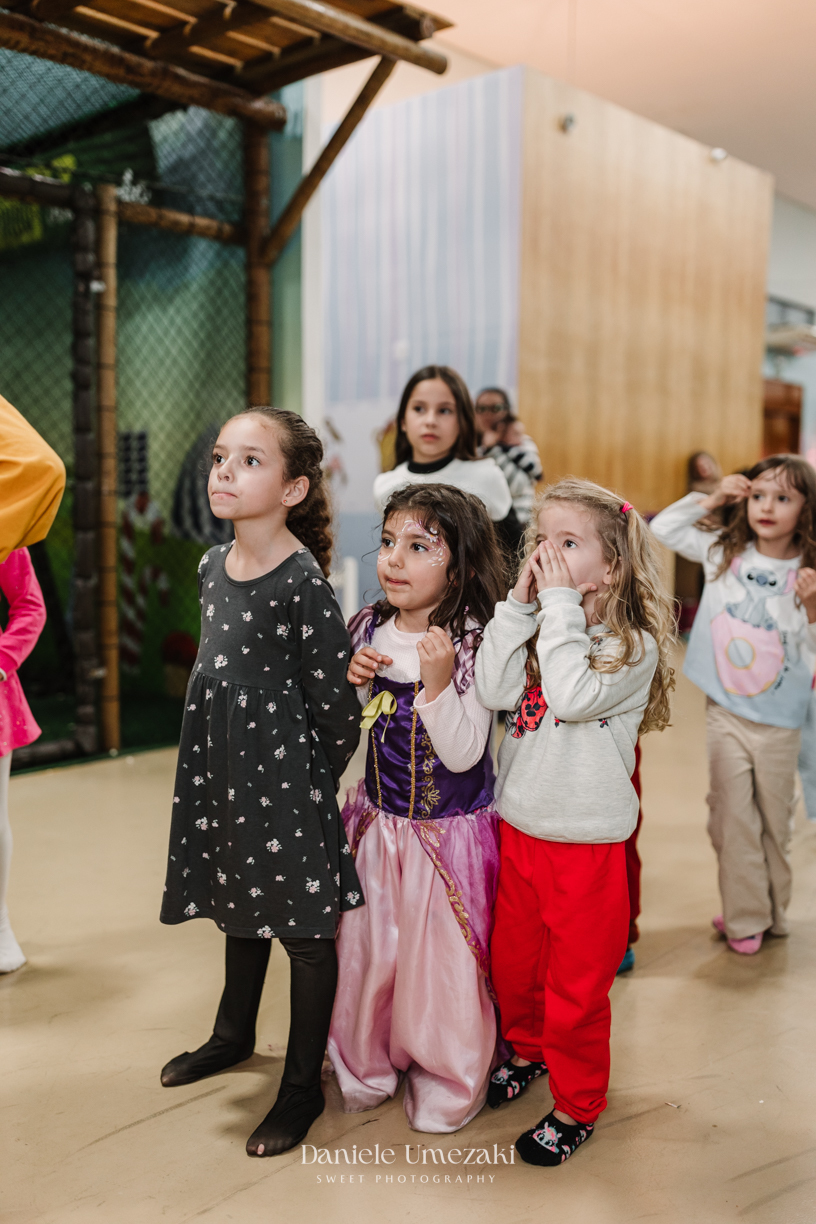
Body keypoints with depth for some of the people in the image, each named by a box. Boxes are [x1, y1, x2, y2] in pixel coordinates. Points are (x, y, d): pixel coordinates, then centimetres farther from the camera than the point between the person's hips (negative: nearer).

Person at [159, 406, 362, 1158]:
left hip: (284, 773, -7)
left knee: (304, 929, 7)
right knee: (239, 911, 25)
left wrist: (311, 781, -4)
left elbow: (336, 702, -14)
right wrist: (221, 750, 15)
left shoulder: (302, 582, -19)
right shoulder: (212, 565, 4)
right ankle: (234, 1035, 47)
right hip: (219, 766, 7)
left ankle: (303, 1086, 24)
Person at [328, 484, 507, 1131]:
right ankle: (367, 1066, 44)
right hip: (377, 824, 5)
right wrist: (351, 682, -10)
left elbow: (463, 755, -22)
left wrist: (438, 682, -34)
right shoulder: (370, 629, -2)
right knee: (365, 951, 18)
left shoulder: (474, 643, -19)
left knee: (442, 964, 10)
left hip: (447, 834, -5)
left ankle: (448, 1083, 37)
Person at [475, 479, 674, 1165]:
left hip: (586, 845, -5)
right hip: (518, 831, 5)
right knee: (512, 963, 22)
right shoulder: (535, 629, 2)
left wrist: (560, 605, -24)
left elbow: (572, 696, -30)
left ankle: (577, 1104, 32)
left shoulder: (633, 644, -13)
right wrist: (520, 605, -16)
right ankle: (528, 1049, 50)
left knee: (577, 984, 9)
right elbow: (494, 691, -14)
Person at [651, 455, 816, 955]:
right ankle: (745, 917, 17)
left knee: (775, 817, 12)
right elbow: (663, 529, 6)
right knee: (733, 816, 5)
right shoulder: (724, 551, -1)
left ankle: (774, 911, 30)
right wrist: (711, 499, -3)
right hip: (726, 711, 1)